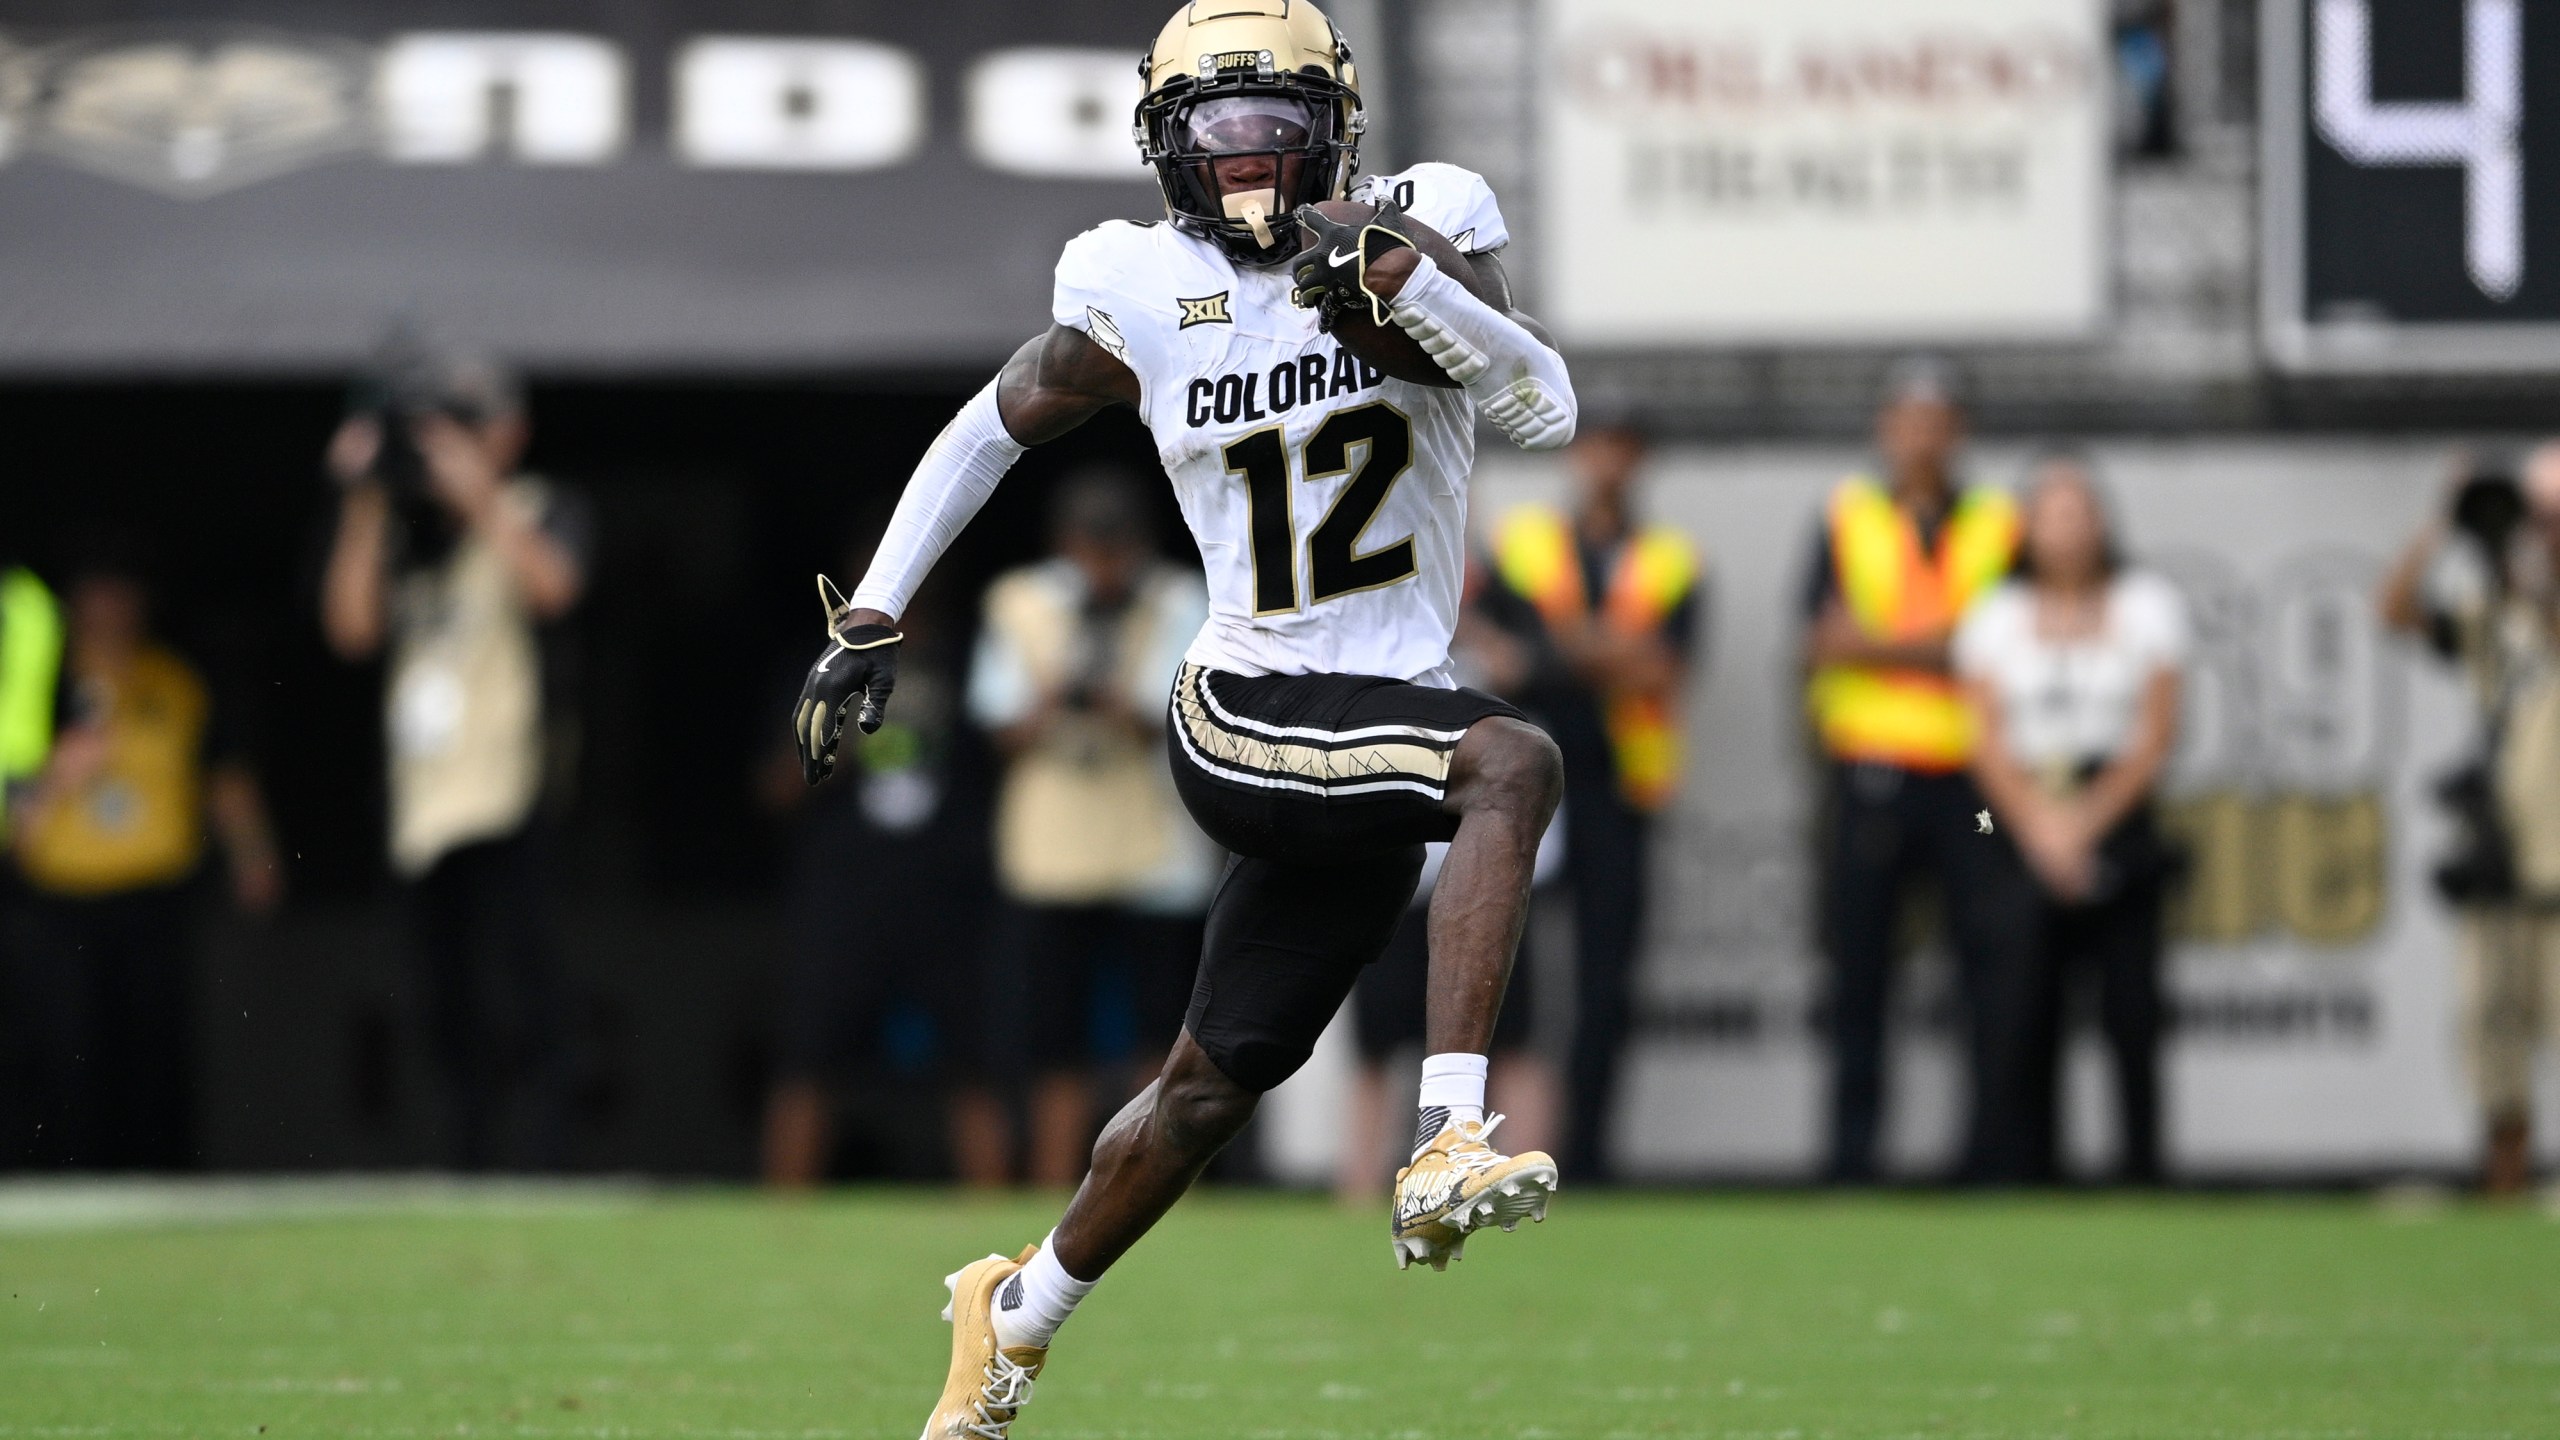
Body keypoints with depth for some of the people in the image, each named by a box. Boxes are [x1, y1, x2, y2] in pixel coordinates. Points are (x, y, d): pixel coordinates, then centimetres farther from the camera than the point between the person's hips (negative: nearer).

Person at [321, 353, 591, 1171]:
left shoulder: (538, 514, 5)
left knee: (514, 1006, -13)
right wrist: (367, 506, 3)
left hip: (501, 803, -6)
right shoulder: (408, 534, 19)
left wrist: (476, 494, -16)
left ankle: (539, 1167, -15)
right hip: (423, 812, 6)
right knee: (451, 1019, 8)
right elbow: (351, 627, 6)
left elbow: (551, 585, -17)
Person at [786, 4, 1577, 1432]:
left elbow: (1549, 411, -15)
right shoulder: (1145, 294, -4)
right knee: (1513, 760, -31)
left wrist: (1406, 284, -29)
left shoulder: (1420, 234, -2)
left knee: (1217, 1081, 14)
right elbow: (993, 430, 11)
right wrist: (869, 624, 11)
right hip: (1246, 716, -3)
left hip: (1375, 734, 3)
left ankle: (1018, 1313, 36)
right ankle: (1449, 1148, -37)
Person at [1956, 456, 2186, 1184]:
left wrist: (2087, 820, -9)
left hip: (2118, 824, 0)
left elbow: (2156, 736, 2)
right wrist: (2040, 826, -10)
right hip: (2021, 837, 0)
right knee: (2016, 1019, -7)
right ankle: (2017, 1180, -6)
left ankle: (2141, 1174, 0)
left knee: (2132, 1012, -4)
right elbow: (1990, 742, 4)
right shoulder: (1995, 617, 11)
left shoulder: (2147, 606, 8)